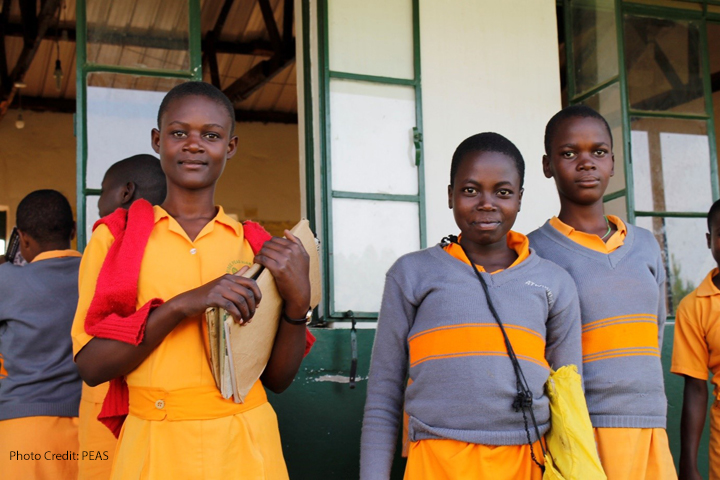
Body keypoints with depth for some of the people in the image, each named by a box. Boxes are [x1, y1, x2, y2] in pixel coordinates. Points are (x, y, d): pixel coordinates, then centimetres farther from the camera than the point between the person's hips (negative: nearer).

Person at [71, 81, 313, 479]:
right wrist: (182, 305, -19)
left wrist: (297, 300, -12)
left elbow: (277, 378, 4)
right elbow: (90, 365, -7)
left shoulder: (256, 247, 4)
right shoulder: (114, 236, 1)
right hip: (152, 446, -1)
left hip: (243, 446, 1)